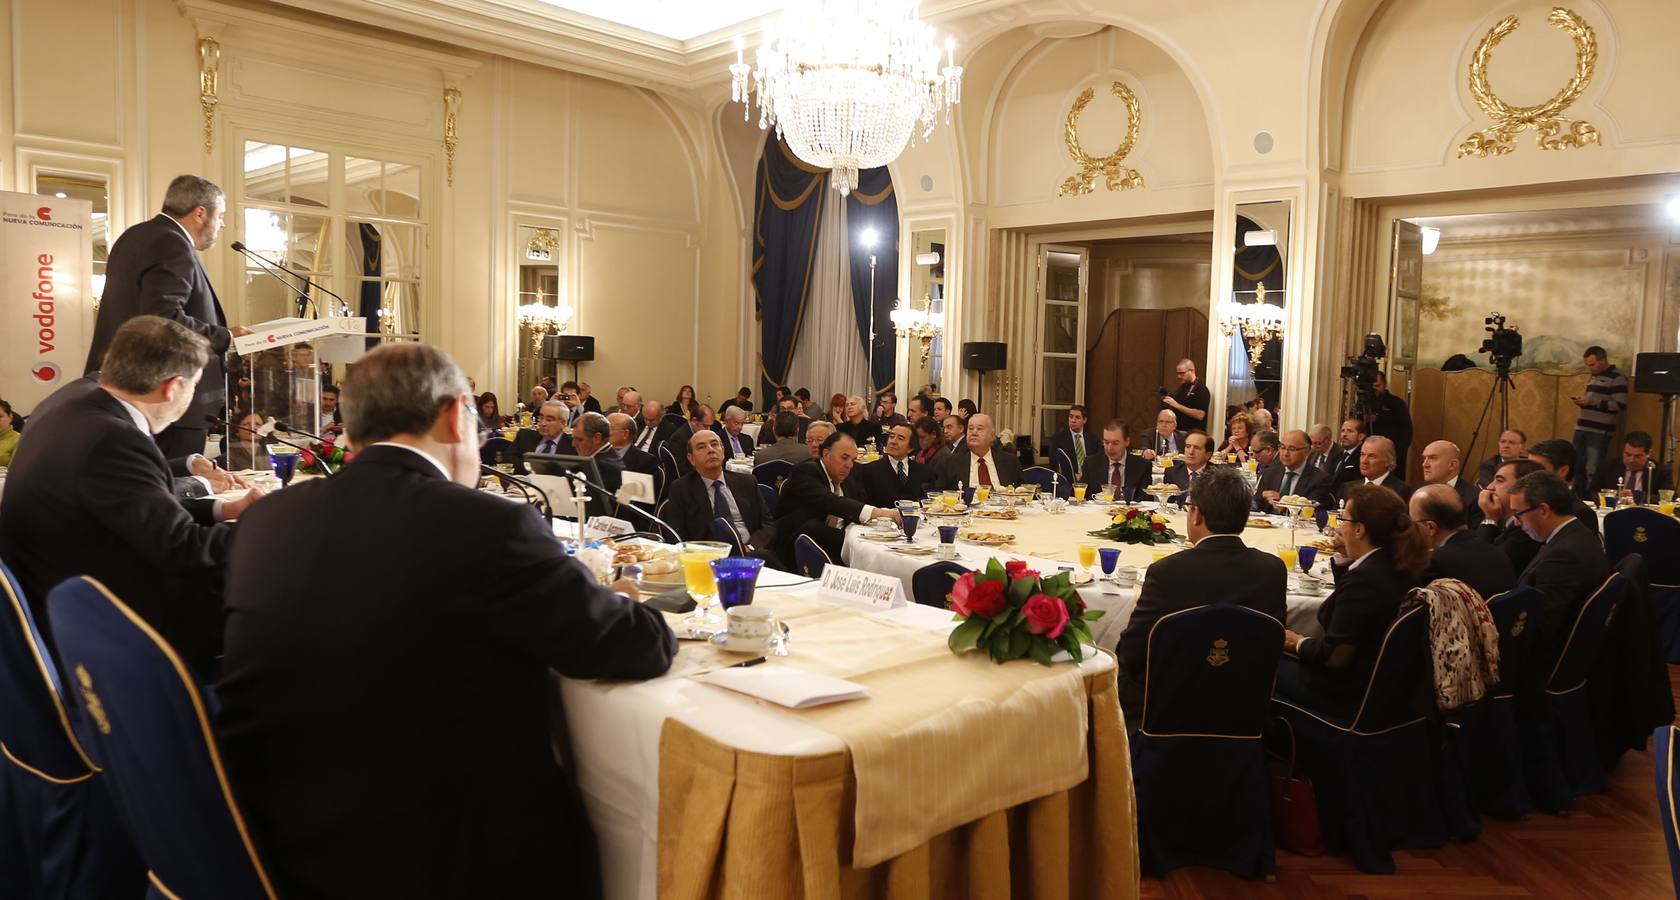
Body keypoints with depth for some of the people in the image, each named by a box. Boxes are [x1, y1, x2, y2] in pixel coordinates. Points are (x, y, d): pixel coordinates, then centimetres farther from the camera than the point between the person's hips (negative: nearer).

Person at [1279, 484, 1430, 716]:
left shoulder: (1363, 579, -28)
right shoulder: (1400, 569, 1)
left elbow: (1335, 656, -25)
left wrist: (1298, 643, -7)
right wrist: (1344, 558, 9)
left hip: (1350, 696, -9)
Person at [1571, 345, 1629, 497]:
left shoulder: (1617, 378, -7)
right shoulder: (1593, 376, 18)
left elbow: (1620, 405, -16)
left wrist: (1591, 401, -20)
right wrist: (1581, 400, 8)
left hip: (1599, 432, -8)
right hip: (1582, 428, 8)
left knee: (1593, 471, -8)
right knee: (1577, 467, 9)